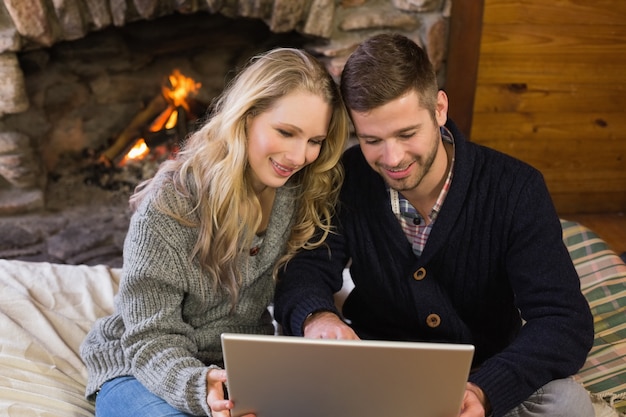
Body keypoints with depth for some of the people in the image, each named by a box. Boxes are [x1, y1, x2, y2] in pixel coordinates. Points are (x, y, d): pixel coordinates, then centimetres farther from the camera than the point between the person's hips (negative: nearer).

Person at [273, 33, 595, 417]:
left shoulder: (515, 190, -17)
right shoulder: (347, 181, -10)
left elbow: (567, 323, -22)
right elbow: (305, 270, -11)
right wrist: (316, 317, -38)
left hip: (486, 379, 0)